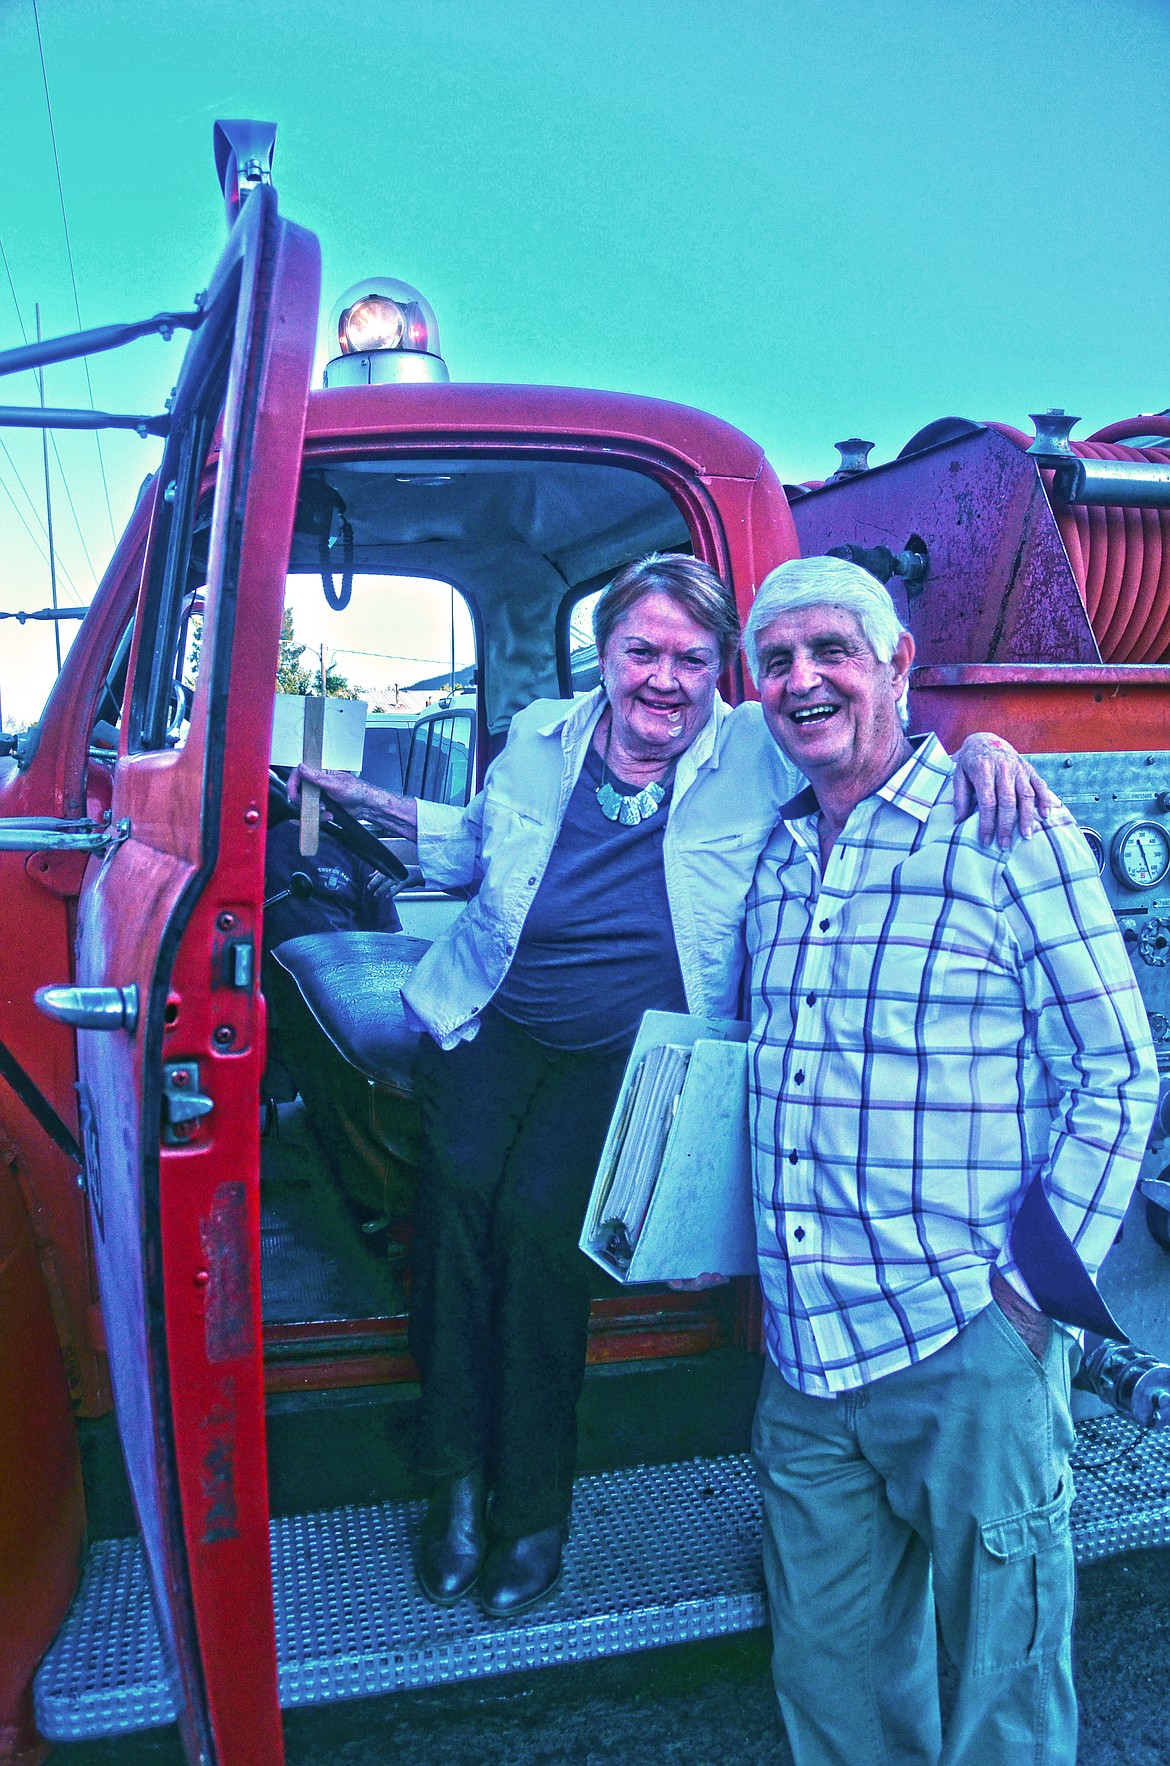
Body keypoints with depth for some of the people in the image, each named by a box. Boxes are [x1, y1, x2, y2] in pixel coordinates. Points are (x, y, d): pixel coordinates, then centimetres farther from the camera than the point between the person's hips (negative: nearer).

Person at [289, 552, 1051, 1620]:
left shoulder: (761, 754, -3)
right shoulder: (541, 739, 6)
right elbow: (477, 849, 20)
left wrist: (979, 748, -27)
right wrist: (371, 803, 10)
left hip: (639, 1051, -3)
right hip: (499, 1024, 3)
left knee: (538, 1209, -22)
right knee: (461, 1178, -22)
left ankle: (532, 1501, 1)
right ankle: (459, 1474, -2)